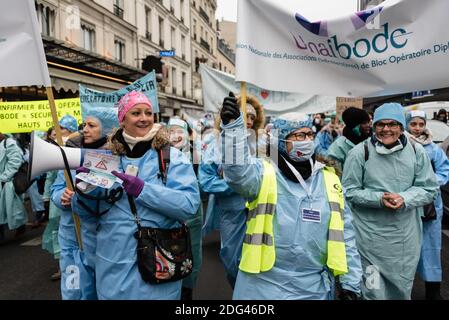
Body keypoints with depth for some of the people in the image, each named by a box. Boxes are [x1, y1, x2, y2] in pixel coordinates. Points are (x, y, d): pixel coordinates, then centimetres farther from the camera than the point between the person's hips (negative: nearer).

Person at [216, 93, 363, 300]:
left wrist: (350, 282, 6)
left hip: (315, 287, 4)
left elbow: (343, 234, 6)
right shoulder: (264, 173, -8)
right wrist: (232, 126, -42)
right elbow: (237, 171, -30)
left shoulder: (329, 179, 4)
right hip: (264, 285, -3)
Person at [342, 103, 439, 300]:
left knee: (402, 288, 22)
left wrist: (404, 199, -17)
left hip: (407, 235, 4)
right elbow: (349, 191, -7)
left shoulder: (416, 151, -1)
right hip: (371, 236, -3)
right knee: (374, 291, 5)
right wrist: (379, 198, -22)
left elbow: (429, 188, 2)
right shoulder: (360, 153, -11)